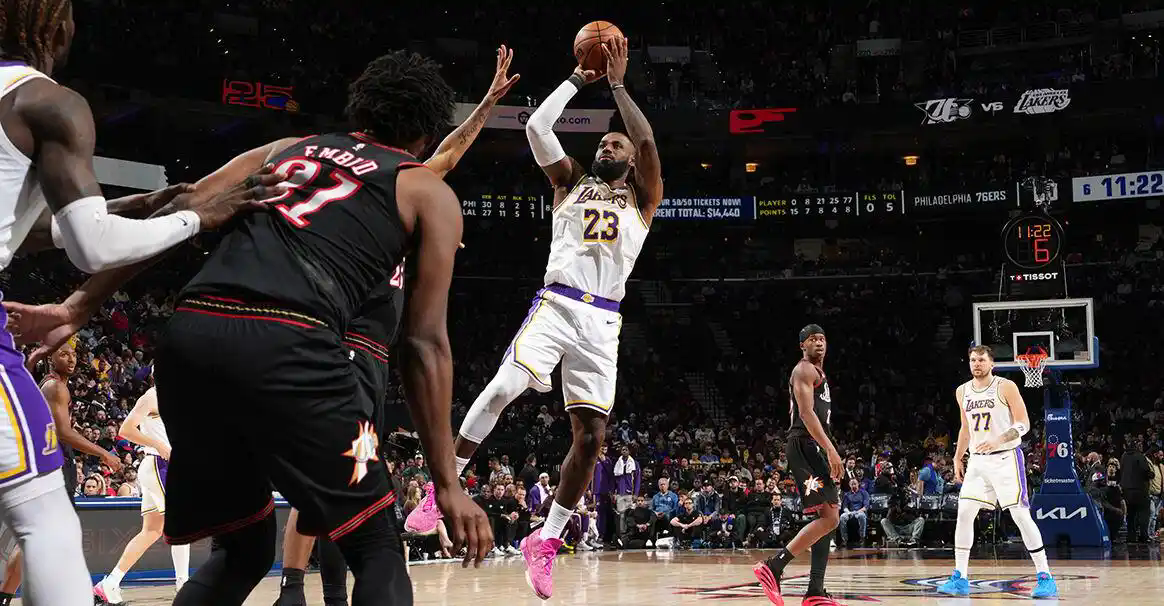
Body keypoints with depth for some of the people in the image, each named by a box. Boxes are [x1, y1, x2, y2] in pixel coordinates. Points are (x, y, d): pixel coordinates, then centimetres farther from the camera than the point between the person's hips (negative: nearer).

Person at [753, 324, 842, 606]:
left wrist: (829, 453, 22)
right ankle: (772, 567, -20)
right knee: (829, 517, -17)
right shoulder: (805, 370, -6)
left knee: (828, 518, 7)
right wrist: (831, 450, -26)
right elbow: (806, 413, -19)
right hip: (806, 446, -10)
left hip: (815, 448, 10)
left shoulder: (818, 372, 25)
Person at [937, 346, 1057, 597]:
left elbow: (1024, 424, -11)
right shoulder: (962, 392, 9)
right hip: (978, 461, 5)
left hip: (1006, 458, -5)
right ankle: (960, 578, 4)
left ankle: (1045, 577, -4)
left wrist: (998, 440, -26)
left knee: (1020, 516, -10)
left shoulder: (1006, 387, -8)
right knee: (964, 514, -3)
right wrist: (957, 458, 18)